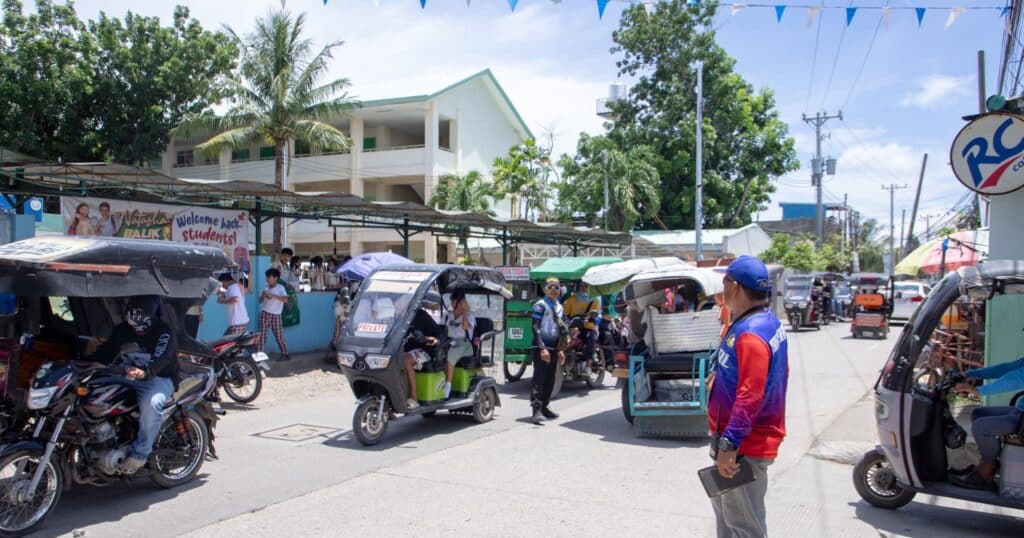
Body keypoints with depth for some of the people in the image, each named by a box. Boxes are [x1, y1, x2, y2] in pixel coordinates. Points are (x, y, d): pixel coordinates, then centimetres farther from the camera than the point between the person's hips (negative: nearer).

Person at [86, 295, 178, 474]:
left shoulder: (165, 333, -13)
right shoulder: (123, 329, 9)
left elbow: (159, 361, -29)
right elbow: (105, 352, 3)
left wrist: (143, 372, -50)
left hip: (161, 378, -7)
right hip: (130, 376, 7)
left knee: (151, 402, -38)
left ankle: (139, 453, -25)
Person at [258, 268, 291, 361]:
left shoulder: (280, 288, -7)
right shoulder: (266, 288, 7)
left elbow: (285, 299, -23)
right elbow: (260, 301, 9)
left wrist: (272, 295, -29)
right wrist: (263, 296, -12)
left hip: (276, 315, -3)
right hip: (265, 314, 3)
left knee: (279, 336, 5)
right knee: (262, 335, -3)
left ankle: (285, 354, 18)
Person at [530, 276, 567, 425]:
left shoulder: (559, 308, 17)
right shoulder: (540, 305, -6)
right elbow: (535, 328, -13)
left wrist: (560, 350, 17)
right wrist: (542, 348, -20)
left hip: (553, 348, 8)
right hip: (541, 347, -7)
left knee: (550, 379, 10)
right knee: (539, 378, -12)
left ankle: (544, 406, 20)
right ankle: (537, 410, -16)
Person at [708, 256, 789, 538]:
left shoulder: (750, 335, -25)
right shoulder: (769, 322, 8)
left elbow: (749, 396, -30)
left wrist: (729, 445, -29)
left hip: (746, 448, -11)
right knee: (725, 508, 24)